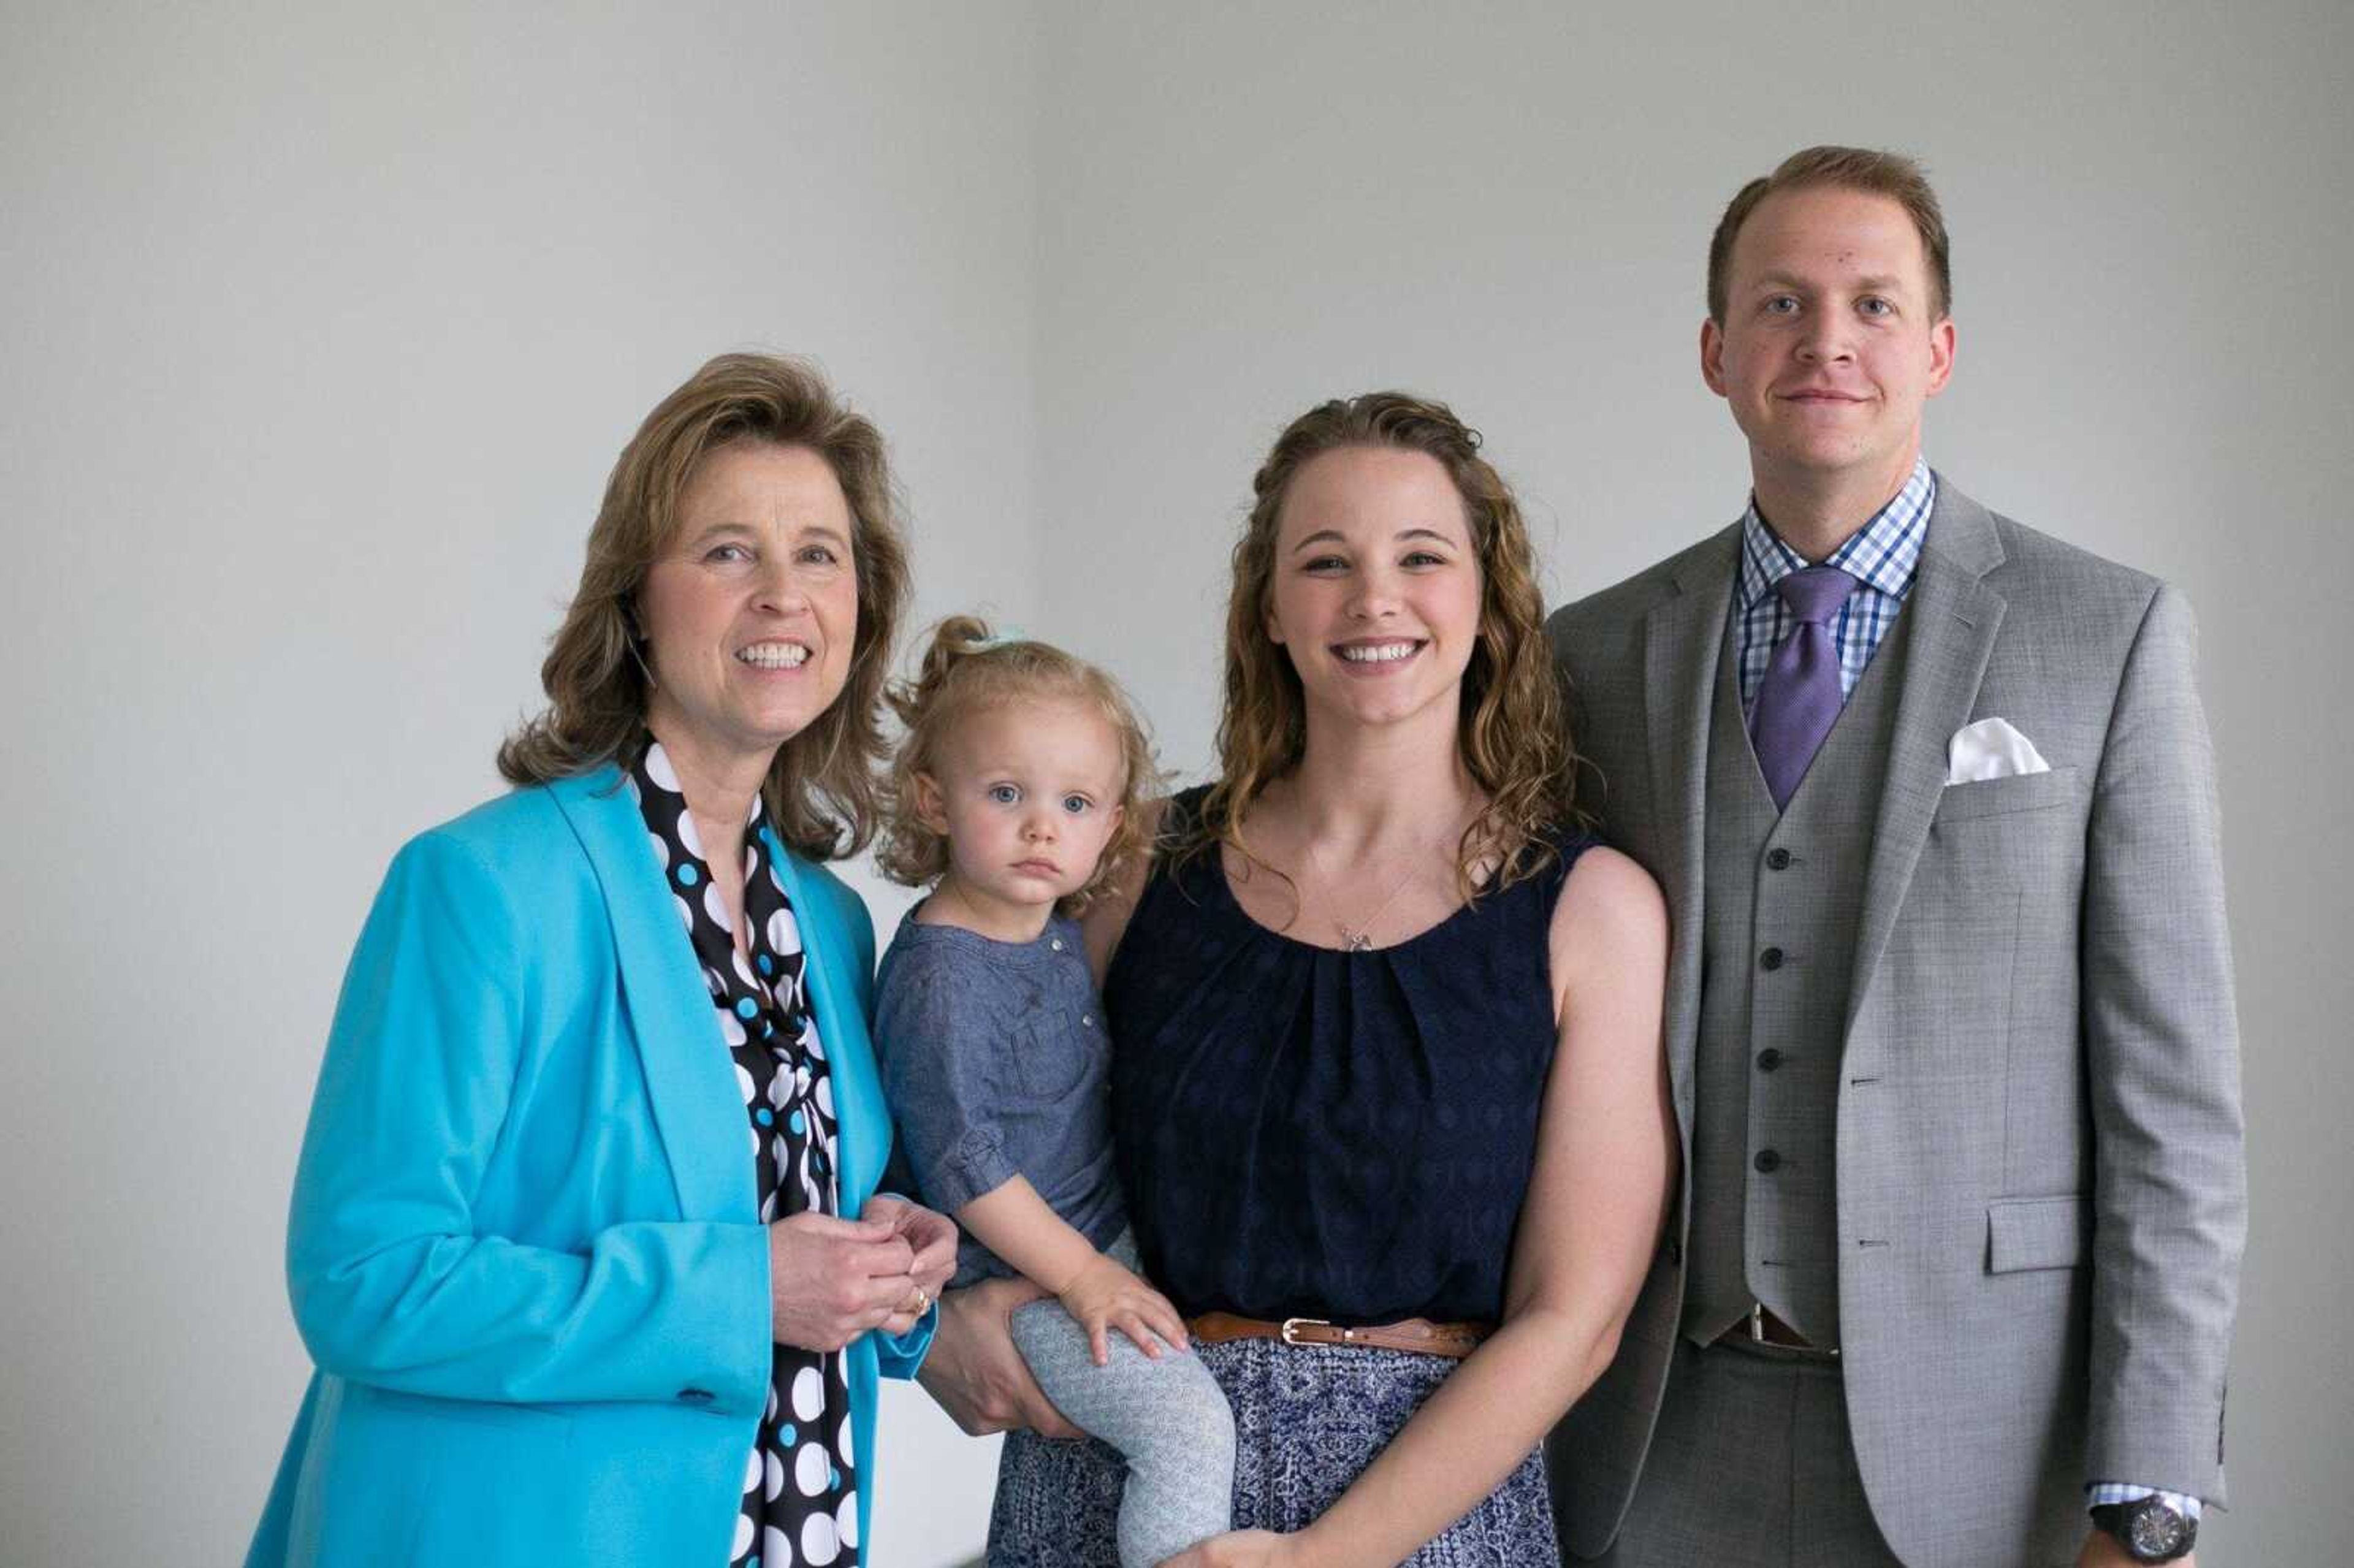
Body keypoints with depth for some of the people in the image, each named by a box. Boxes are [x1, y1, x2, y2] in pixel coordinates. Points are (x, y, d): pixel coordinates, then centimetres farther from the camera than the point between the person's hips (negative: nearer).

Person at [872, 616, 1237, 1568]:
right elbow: (961, 1162, -23)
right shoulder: (942, 976, -23)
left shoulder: (1060, 933, 5)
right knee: (1190, 1425, -19)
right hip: (1017, 1284, -9)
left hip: (1103, 1247, 9)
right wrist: (1082, 1275, -18)